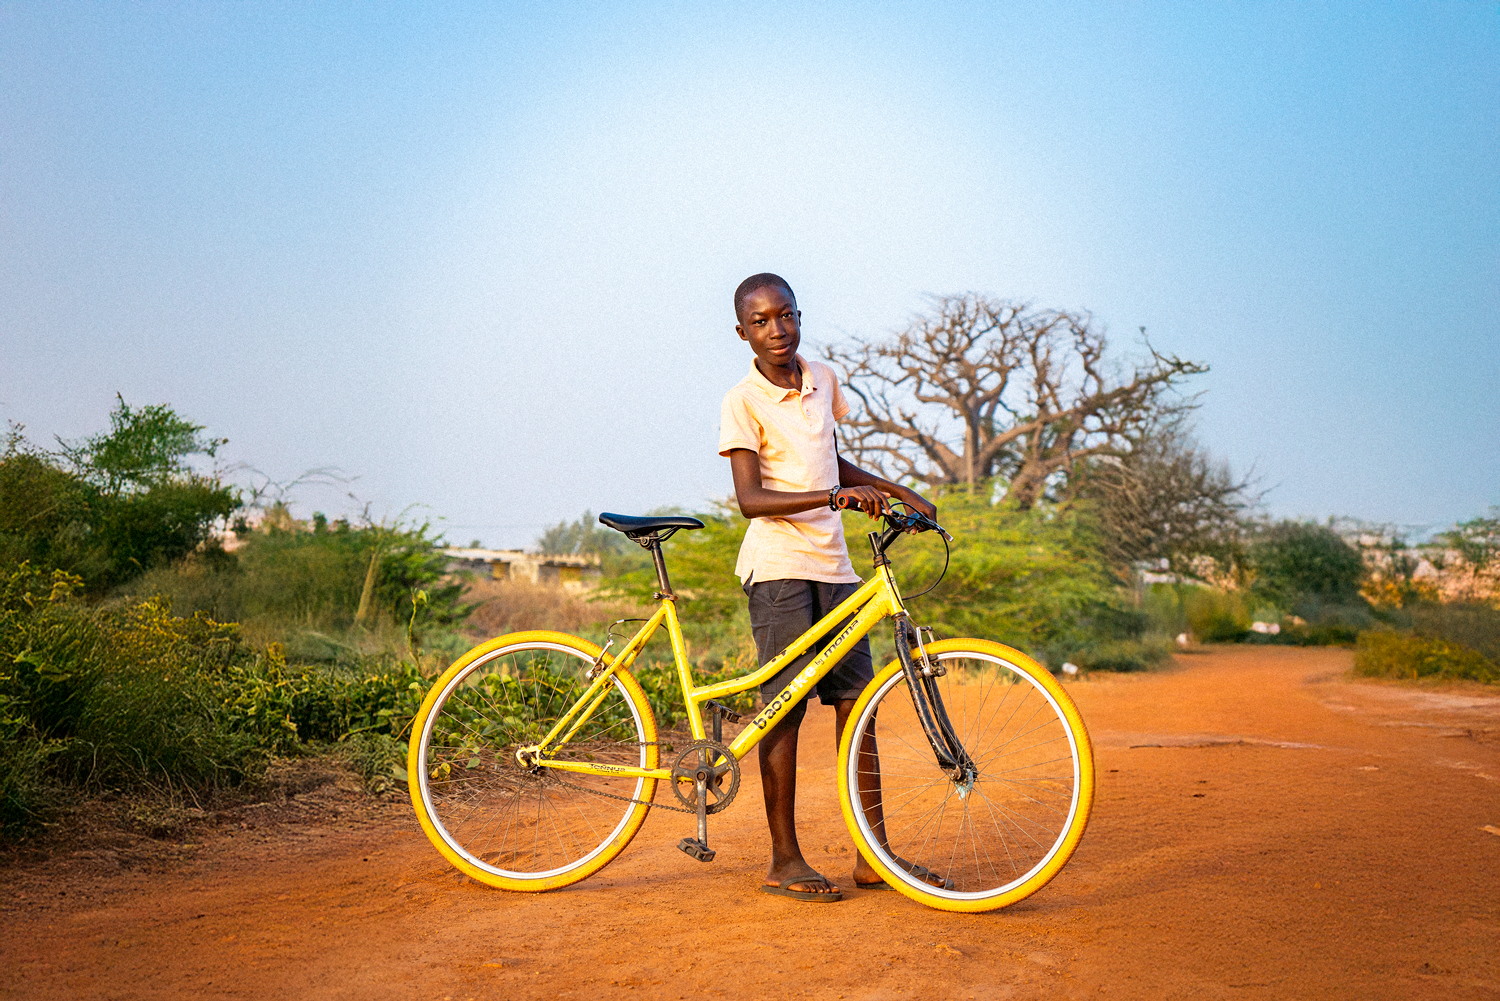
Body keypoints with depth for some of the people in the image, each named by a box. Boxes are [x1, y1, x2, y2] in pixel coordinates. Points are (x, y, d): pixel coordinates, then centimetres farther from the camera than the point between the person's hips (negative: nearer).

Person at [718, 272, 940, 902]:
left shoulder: (822, 380, 12)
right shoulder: (743, 401, -7)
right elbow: (750, 499, -17)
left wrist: (901, 493, 19)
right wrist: (836, 496, -27)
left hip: (833, 565, 6)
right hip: (778, 567, -6)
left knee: (857, 702, 5)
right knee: (785, 706, -5)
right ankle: (784, 861, 6)